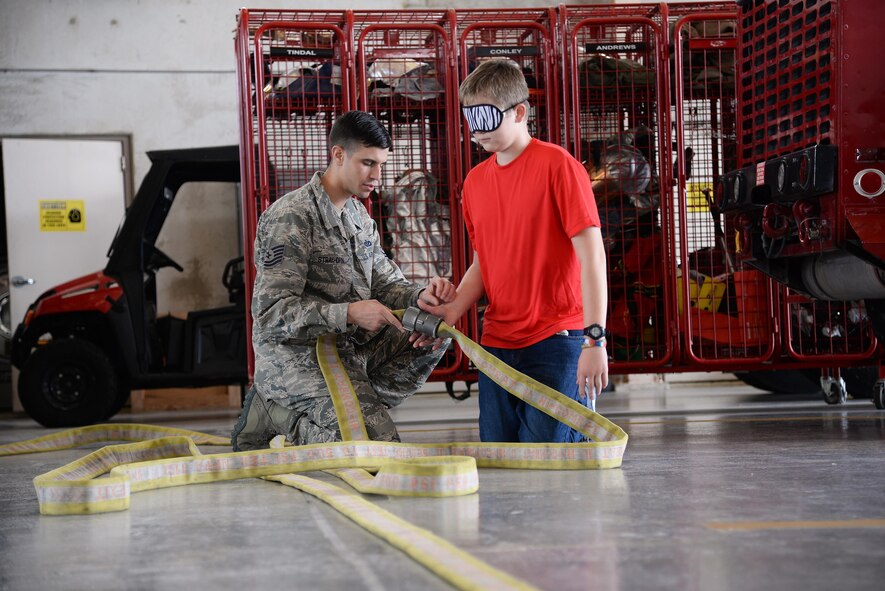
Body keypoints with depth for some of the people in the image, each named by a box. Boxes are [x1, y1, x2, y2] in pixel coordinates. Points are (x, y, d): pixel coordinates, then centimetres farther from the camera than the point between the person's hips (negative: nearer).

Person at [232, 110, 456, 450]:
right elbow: (272, 313, -23)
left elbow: (385, 284, 10)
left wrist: (420, 296, -13)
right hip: (298, 356, -9)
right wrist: (348, 313, -32)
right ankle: (283, 415, 1)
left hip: (350, 345, 9)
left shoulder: (358, 215, 13)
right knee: (379, 446, -20)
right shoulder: (291, 218, -16)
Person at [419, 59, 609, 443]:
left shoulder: (557, 165, -9)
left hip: (556, 339, -6)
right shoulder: (475, 181, 11)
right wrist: (453, 310, 0)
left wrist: (595, 339, -21)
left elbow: (592, 257, -14)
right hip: (496, 344, 6)